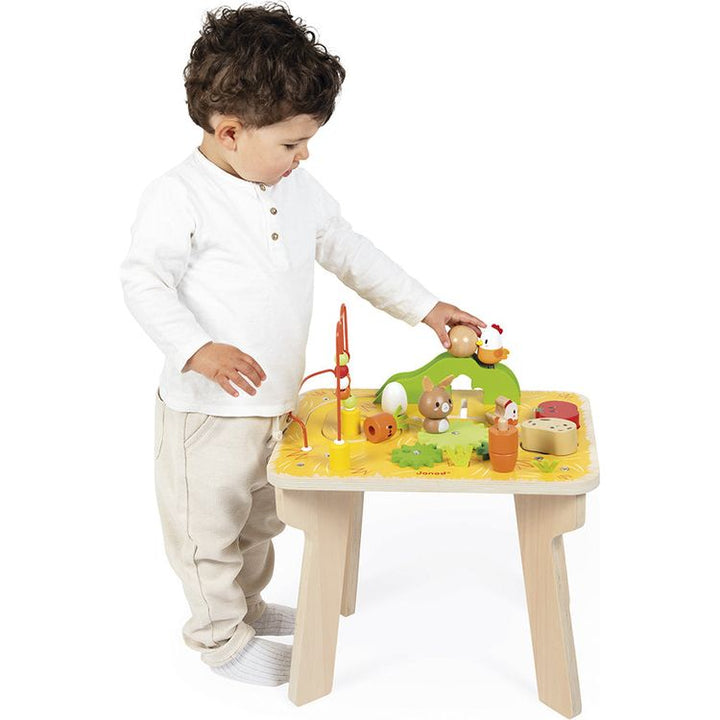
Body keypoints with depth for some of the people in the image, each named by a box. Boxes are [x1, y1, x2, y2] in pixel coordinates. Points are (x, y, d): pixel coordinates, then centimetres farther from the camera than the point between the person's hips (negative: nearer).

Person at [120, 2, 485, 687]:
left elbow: (350, 252, 13)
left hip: (278, 400, 7)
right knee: (209, 527, 8)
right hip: (209, 406, -7)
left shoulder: (299, 190, 4)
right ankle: (221, 635, 27)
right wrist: (197, 348, -31)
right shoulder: (178, 196, -17)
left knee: (262, 519, 24)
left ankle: (248, 604, 45)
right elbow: (144, 280, -18)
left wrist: (425, 306, 10)